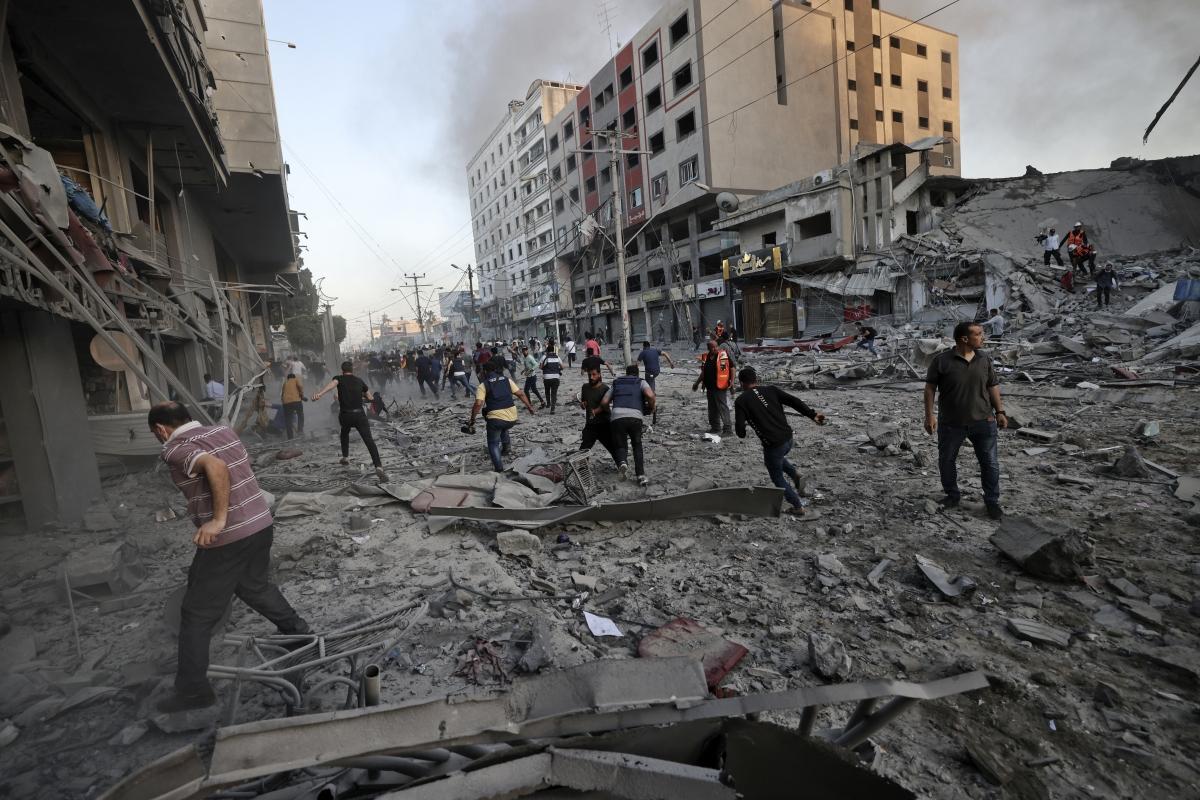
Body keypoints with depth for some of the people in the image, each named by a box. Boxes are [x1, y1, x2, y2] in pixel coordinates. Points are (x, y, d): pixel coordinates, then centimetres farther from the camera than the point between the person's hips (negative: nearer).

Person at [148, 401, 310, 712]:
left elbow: (216, 466, -32)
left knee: (197, 615, 11)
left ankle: (193, 691, 22)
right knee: (257, 587, 30)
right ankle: (299, 631, 42)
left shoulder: (176, 449, -12)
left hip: (226, 539, -7)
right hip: (262, 523, 7)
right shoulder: (224, 430, 9)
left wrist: (219, 519, -28)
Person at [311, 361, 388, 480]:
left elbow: (332, 384, -19)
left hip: (345, 415, 0)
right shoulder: (359, 380, 15)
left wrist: (319, 394, -36)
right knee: (369, 440, -10)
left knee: (344, 433, 34)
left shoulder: (339, 378, 7)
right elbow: (370, 397, 22)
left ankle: (345, 457, 36)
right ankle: (378, 467, -27)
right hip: (359, 414, 0)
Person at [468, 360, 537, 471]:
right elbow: (520, 394, 5)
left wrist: (472, 420, -3)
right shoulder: (507, 380, 8)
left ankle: (499, 467, 1)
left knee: (493, 443, 12)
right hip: (512, 418, 4)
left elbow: (478, 404, -11)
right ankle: (506, 444, 29)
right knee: (503, 428, 39)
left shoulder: (483, 385, -1)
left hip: (495, 418, -4)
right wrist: (529, 406, 15)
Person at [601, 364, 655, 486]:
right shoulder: (641, 382, 19)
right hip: (635, 416, -1)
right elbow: (650, 395, -3)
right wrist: (651, 408, 15)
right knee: (637, 445, 22)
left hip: (616, 417, 1)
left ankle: (622, 462, -14)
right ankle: (641, 475, 11)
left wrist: (609, 412, 34)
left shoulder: (616, 384, 26)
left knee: (620, 445, 19)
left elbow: (604, 402, 16)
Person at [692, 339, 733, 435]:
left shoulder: (723, 355, -8)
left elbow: (732, 368, -7)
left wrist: (732, 381, -15)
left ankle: (728, 427, 0)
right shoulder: (705, 357, 11)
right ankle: (715, 427, 26)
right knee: (712, 408, 15)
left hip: (720, 387, -7)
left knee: (723, 407, -6)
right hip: (709, 387, 7)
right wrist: (697, 383, 23)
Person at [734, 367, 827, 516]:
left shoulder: (741, 400, -5)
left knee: (778, 479, 18)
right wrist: (812, 414, -8)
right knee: (778, 457, 38)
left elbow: (739, 428, -9)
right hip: (788, 439, 5)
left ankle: (798, 506, 23)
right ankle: (794, 473, 18)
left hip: (773, 445, -5)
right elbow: (793, 400, -5)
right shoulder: (771, 390, 6)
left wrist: (742, 434, 13)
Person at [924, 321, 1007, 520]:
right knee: (946, 461, 11)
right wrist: (929, 415, -11)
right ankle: (952, 494, 31)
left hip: (983, 421, 2)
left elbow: (993, 386, 10)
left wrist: (999, 411, 5)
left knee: (990, 463, 5)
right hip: (951, 423, -2)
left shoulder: (985, 359, 1)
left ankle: (992, 501, 21)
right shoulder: (941, 360, -10)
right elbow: (930, 388, -6)